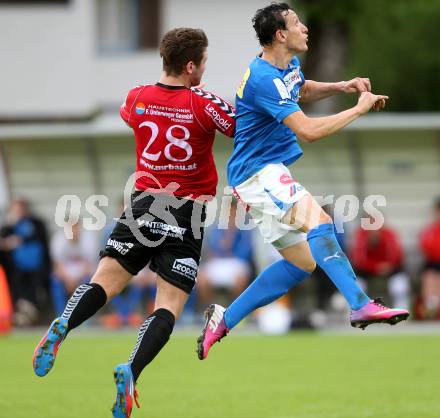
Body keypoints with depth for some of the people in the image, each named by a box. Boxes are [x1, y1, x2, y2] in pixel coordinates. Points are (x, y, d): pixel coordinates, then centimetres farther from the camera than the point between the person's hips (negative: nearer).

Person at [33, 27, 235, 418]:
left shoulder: (137, 98, 3)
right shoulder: (204, 104, -9)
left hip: (143, 205, 3)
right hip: (188, 213, -3)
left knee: (105, 280, 1)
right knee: (169, 305, -2)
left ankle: (62, 327, -29)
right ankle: (131, 371, -24)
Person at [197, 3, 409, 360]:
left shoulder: (289, 66, 9)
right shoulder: (264, 79, -22)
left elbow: (303, 91, 34)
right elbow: (309, 131, -29)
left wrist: (342, 87, 15)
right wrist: (359, 109, -21)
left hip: (271, 174, 11)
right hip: (258, 173, -11)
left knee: (302, 262, 10)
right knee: (318, 221, -31)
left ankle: (223, 320, 14)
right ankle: (361, 306, -43)